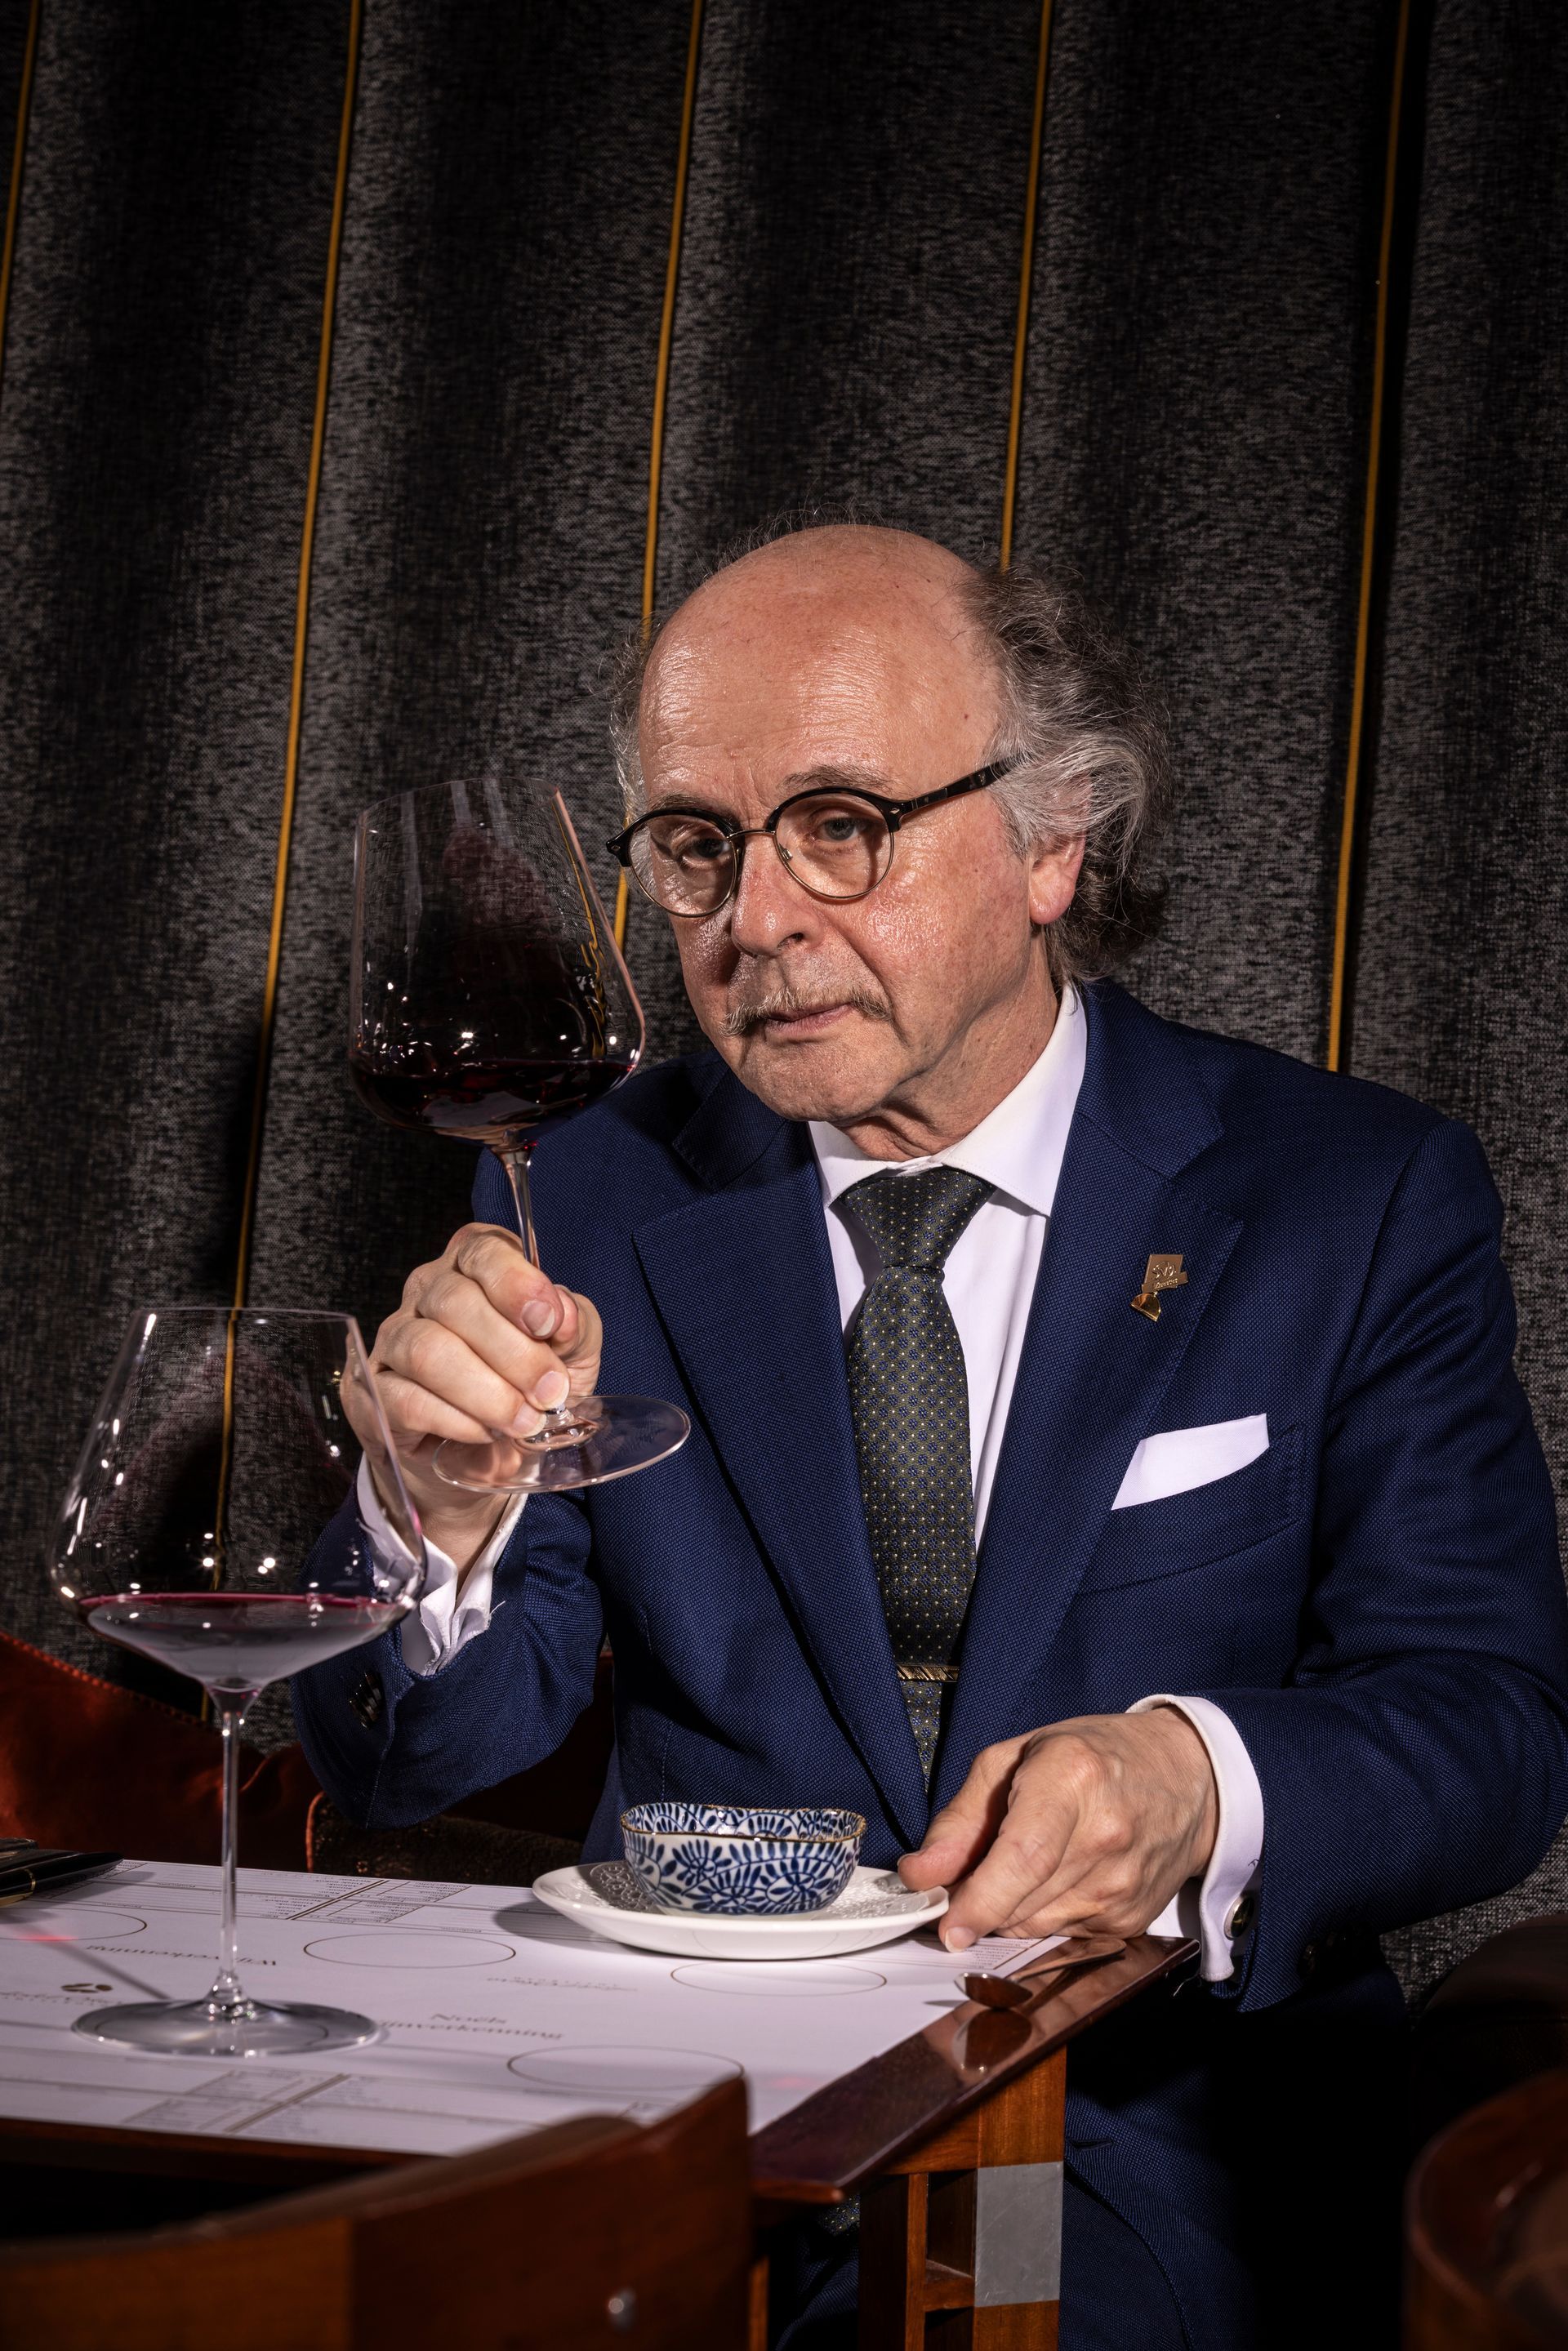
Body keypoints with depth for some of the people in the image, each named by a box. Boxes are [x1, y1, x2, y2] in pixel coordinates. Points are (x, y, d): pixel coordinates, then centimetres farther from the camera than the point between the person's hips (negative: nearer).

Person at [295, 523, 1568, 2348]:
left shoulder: (1362, 1200, 5)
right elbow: (412, 1767, 8)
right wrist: (450, 1514, -15)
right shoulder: (593, 1207, 11)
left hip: (1155, 2139, -1)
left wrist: (1203, 1782, -22)